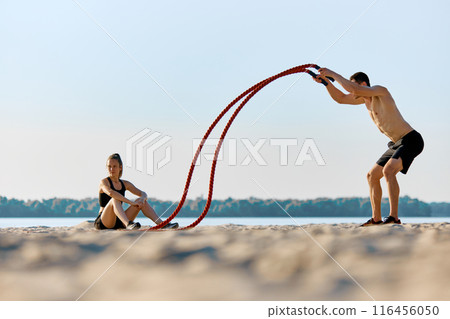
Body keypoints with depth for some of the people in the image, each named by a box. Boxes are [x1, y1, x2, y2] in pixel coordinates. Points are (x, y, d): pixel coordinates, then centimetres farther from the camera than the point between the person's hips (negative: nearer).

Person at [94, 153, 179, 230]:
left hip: (119, 222, 6)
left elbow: (143, 194, 9)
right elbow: (110, 192, -29)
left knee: (141, 201, -6)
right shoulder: (104, 182, -6)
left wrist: (143, 197, -17)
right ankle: (128, 224, -58)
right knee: (115, 199, -34)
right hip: (103, 223, -6)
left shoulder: (125, 184, 14)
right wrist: (131, 202, -34)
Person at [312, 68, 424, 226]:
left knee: (389, 170, -30)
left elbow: (353, 89, -30)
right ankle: (376, 219, 18)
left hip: (410, 140, -10)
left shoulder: (380, 90, -16)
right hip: (397, 144, 10)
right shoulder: (366, 98, 11)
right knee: (372, 176, 13)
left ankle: (394, 217, -34)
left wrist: (332, 74, -21)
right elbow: (340, 98, 20)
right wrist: (325, 81, 5)